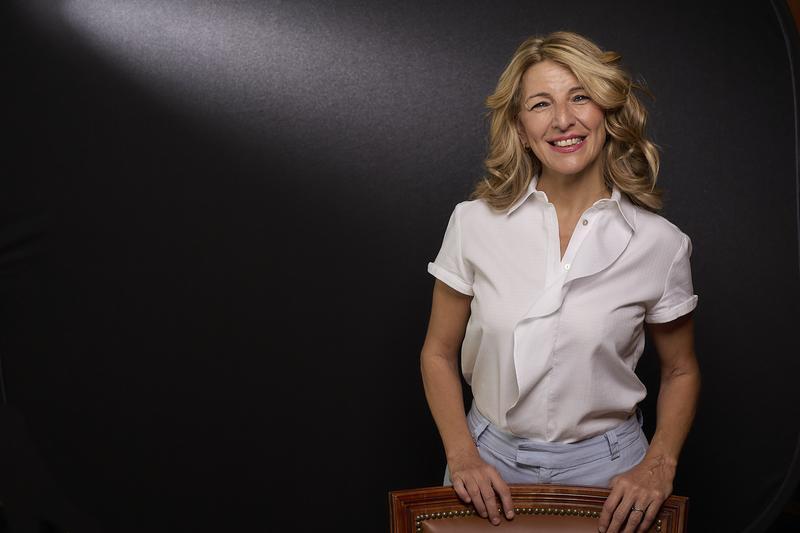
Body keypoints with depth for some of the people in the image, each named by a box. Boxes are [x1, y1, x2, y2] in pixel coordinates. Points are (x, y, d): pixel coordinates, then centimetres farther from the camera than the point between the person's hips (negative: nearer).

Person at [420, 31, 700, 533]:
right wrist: (462, 455, -10)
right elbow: (439, 353, 0)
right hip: (491, 458, 1)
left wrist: (659, 466, -9)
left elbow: (681, 370, 4)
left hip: (602, 467, 0)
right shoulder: (474, 223, -9)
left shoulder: (661, 243, -10)